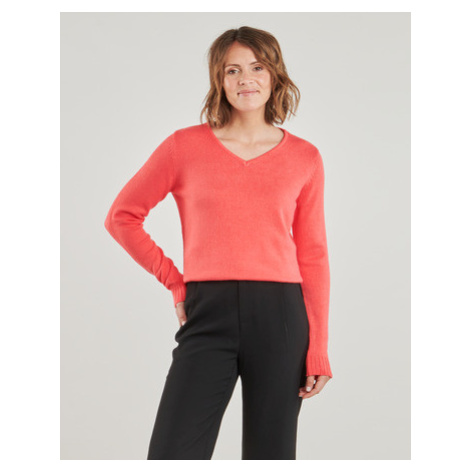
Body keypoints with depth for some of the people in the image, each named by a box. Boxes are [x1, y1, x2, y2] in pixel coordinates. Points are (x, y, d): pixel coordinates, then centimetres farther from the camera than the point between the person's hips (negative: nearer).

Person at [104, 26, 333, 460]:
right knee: (172, 454, -6)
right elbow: (122, 216, 12)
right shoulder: (185, 146, 5)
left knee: (271, 453, 9)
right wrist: (174, 281, 5)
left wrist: (318, 350, 3)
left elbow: (313, 256, 8)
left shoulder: (304, 158, 8)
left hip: (280, 315, 1)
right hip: (208, 314, -1)